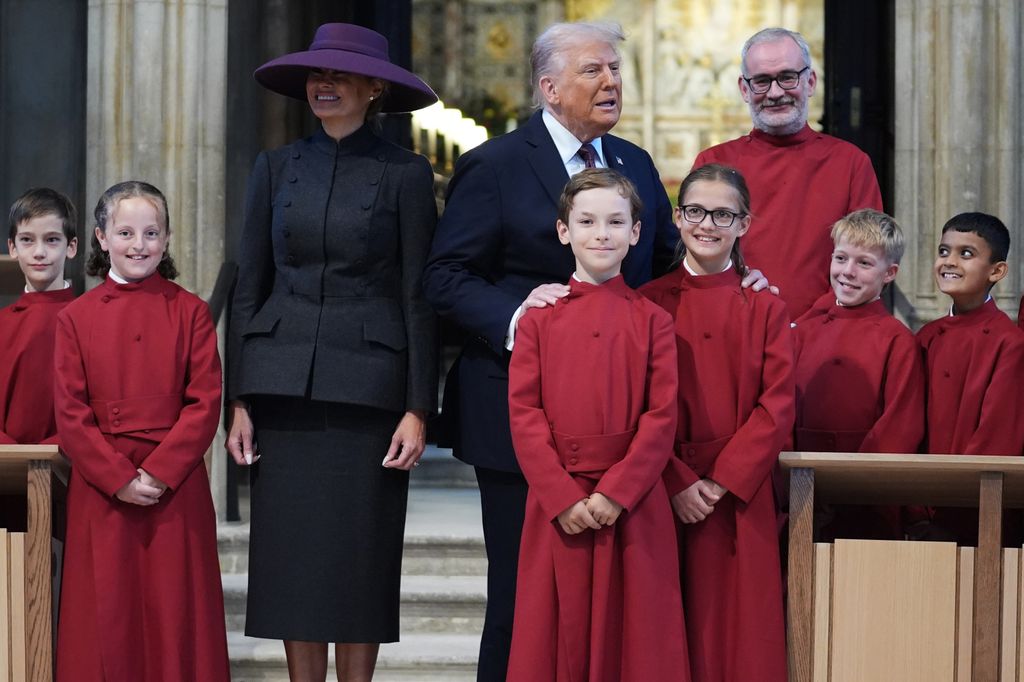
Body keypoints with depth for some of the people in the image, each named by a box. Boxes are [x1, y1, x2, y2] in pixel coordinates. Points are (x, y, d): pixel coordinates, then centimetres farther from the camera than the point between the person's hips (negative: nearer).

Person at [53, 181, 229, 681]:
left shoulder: (190, 312, 4)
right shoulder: (75, 317, 5)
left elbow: (205, 402, -3)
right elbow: (71, 413, 0)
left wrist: (158, 471, -13)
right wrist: (119, 477, -11)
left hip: (176, 487, 0)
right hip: (100, 489, 1)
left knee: (175, 614, 1)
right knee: (107, 613, 3)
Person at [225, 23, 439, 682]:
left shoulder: (405, 172, 0)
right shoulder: (277, 167, 9)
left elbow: (419, 298, -2)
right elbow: (249, 287, 9)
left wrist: (417, 409, -8)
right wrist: (240, 401, 2)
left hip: (367, 387, -3)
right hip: (285, 382, 3)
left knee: (360, 559, 0)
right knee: (293, 555, 3)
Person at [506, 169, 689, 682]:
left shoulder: (652, 321, 4)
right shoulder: (539, 319, 6)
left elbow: (662, 416, -3)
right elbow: (524, 414, -1)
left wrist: (616, 492, -13)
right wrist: (563, 497, -11)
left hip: (633, 504, 0)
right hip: (556, 501, 1)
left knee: (631, 633, 2)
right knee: (560, 634, 4)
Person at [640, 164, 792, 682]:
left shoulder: (763, 308, 5)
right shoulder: (649, 303, 4)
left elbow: (777, 407, -2)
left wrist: (723, 481, -11)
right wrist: (677, 483, -11)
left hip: (739, 498, 0)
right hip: (663, 496, 0)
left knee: (736, 631, 0)